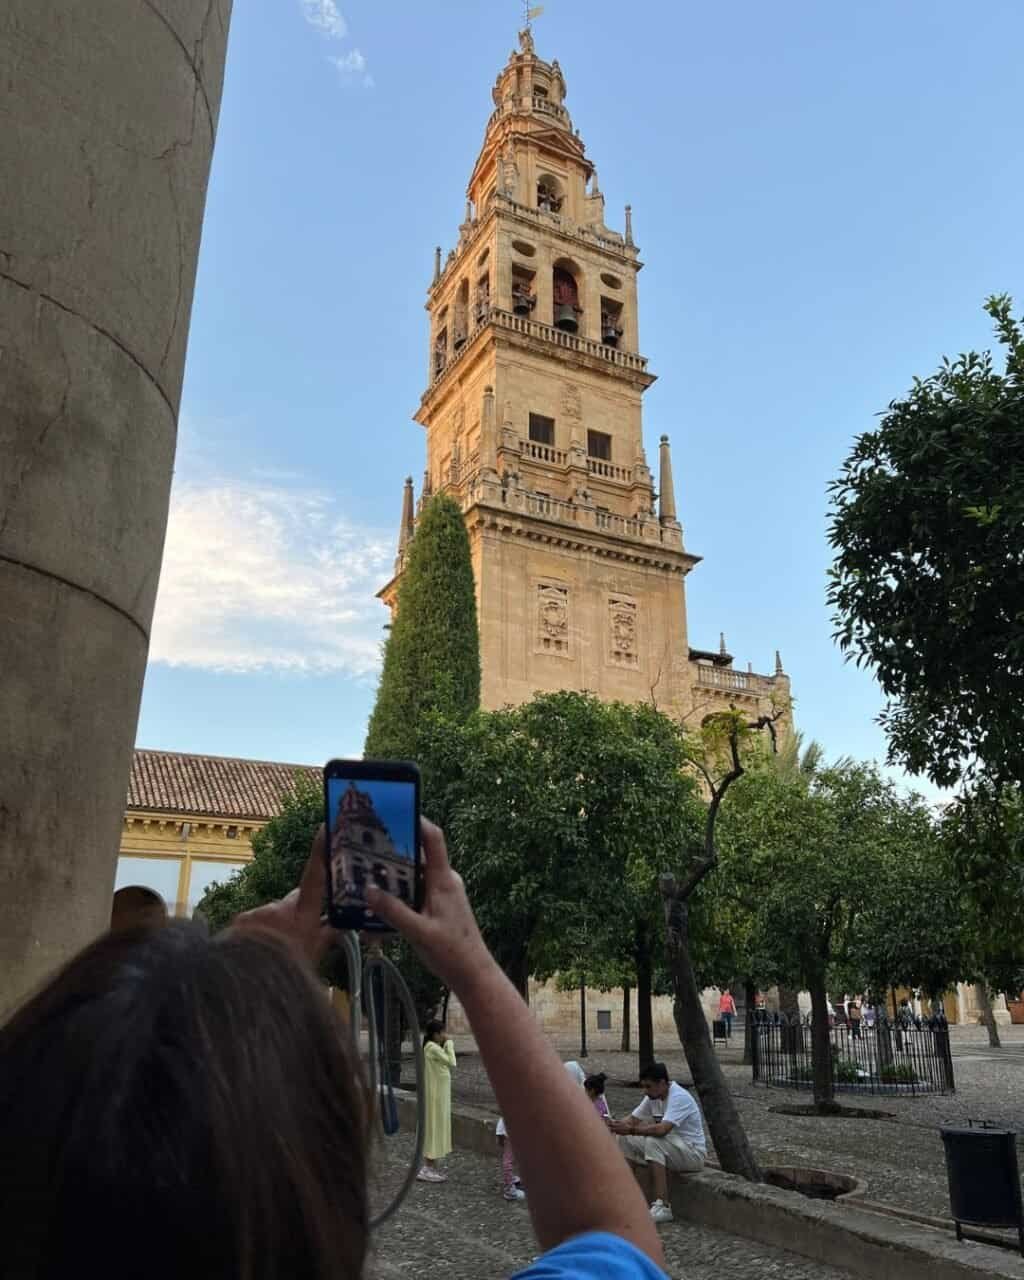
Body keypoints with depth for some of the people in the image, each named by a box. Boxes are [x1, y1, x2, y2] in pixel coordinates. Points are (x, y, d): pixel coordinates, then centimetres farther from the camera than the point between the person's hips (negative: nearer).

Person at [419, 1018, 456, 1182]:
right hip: (436, 1094, -10)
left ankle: (431, 1167, 21)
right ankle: (428, 1169, 4)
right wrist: (449, 1044, -11)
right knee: (434, 1128, -3)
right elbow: (452, 1064, -18)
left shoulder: (431, 1047, 11)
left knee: (434, 1128, 14)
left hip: (437, 1093, 10)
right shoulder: (433, 1048, -20)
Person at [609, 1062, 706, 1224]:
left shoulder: (679, 1097, -24)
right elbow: (633, 1119, 2)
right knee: (625, 1140, -2)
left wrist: (631, 1130, -41)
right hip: (669, 1149, 9)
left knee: (654, 1142, -34)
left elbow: (662, 1129, -37)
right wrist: (615, 1125, -17)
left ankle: (662, 1207, -31)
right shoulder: (653, 1097, 1)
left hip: (693, 1152, -8)